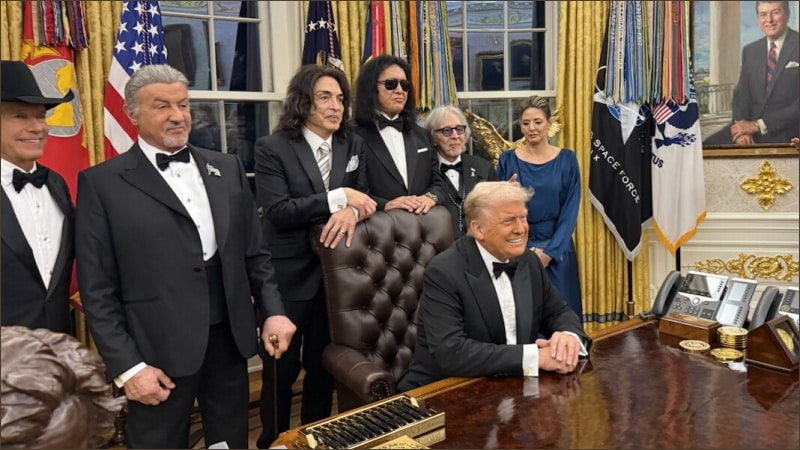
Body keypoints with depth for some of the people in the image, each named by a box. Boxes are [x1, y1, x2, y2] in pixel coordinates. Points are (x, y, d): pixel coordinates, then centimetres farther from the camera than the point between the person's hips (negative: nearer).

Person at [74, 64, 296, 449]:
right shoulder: (102, 183, -5)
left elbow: (253, 252, 10)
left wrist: (272, 311, 0)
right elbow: (97, 288, -6)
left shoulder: (227, 169, 8)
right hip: (157, 351, -3)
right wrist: (126, 365, -10)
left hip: (229, 340, 4)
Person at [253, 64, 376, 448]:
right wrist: (337, 197, -22)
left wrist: (351, 210, -21)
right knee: (281, 369, 10)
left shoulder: (354, 146, 8)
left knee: (323, 366, 17)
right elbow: (277, 212, -18)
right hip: (288, 275, -4)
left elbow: (364, 199, 3)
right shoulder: (272, 148, -8)